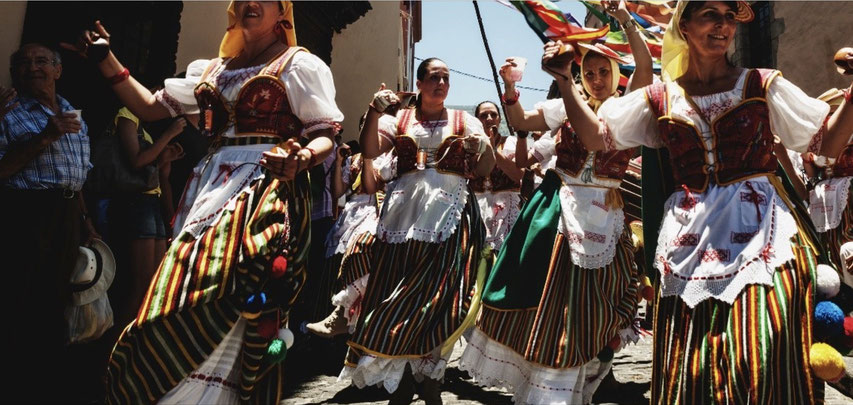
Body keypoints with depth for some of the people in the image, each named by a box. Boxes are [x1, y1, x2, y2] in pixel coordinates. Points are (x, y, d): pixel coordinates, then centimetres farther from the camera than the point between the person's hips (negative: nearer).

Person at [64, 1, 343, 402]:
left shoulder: (300, 64, 4)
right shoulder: (212, 69, 21)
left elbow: (325, 136, -4)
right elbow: (150, 107, 21)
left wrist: (303, 157, -26)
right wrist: (105, 58, 15)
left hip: (267, 190, -6)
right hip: (210, 191, 6)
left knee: (219, 306, -15)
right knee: (183, 305, 1)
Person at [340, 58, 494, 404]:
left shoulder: (464, 121, 13)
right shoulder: (399, 119, 13)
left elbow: (487, 169, 6)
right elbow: (369, 151, -2)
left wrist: (482, 147, -15)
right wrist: (374, 111, -14)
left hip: (450, 215, -1)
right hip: (404, 215, 1)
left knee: (440, 296, -6)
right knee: (398, 293, -1)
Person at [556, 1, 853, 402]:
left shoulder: (761, 85, 7)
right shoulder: (662, 98, 10)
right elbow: (597, 137, 9)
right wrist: (564, 82, 2)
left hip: (761, 233, -1)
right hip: (691, 240, 1)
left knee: (759, 359, -7)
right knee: (688, 367, 3)